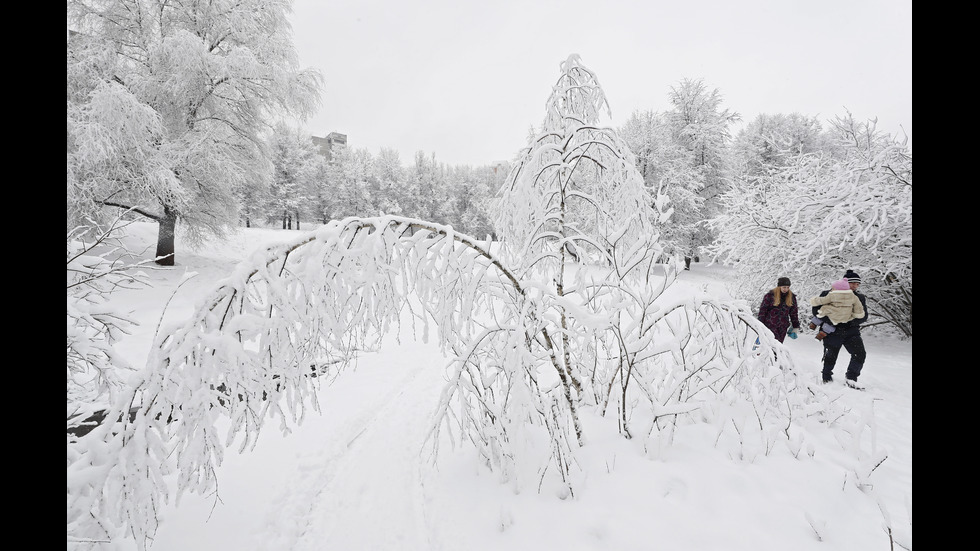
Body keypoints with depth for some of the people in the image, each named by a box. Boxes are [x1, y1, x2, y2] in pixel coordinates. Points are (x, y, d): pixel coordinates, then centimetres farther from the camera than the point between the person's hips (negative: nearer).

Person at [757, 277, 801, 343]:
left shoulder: (791, 297, 8)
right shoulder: (770, 295, -5)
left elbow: (794, 313, 14)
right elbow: (762, 310, -2)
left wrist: (795, 327, 13)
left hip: (783, 327, 4)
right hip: (770, 325, -4)